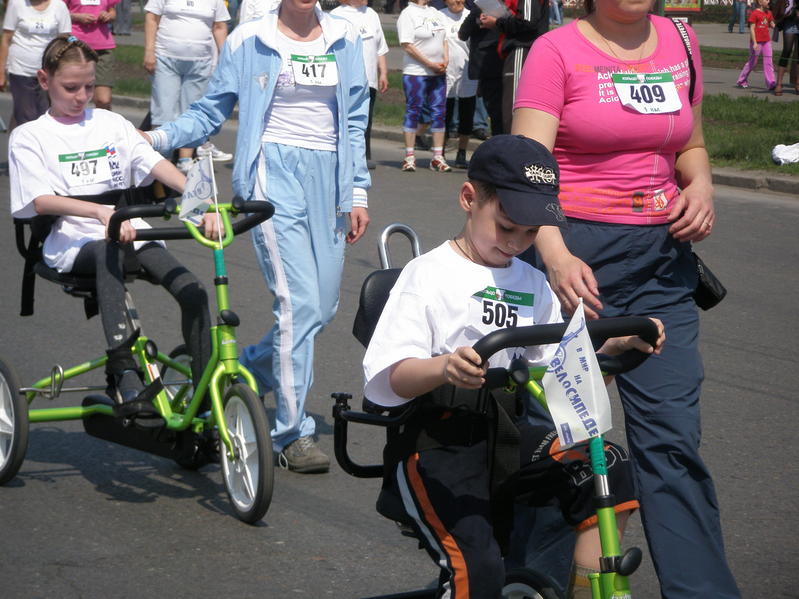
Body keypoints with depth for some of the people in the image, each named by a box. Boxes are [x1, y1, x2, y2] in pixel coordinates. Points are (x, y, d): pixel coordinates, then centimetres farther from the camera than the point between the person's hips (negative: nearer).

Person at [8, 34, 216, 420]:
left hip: (129, 231, 4)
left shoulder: (111, 124, 16)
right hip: (70, 242, -4)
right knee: (110, 252, -41)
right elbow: (41, 200, -11)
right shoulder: (29, 137, 5)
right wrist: (100, 212, -29)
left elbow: (156, 164, 2)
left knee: (193, 292, -21)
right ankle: (125, 379, -47)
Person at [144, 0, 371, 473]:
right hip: (274, 171, -5)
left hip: (328, 177, 5)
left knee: (324, 308, 5)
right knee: (298, 301, -13)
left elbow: (354, 122, 15)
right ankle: (293, 432, -4)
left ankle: (248, 370, 32)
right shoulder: (249, 40, 0)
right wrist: (158, 137, -10)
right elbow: (211, 112, 5)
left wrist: (358, 193, 11)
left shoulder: (345, 39, 11)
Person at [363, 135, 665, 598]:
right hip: (434, 443, -6)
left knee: (608, 465, -21)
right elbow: (388, 379, -13)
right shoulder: (428, 275, -3)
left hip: (505, 437, 6)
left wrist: (619, 344, -1)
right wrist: (444, 368, -35)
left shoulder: (533, 284, 17)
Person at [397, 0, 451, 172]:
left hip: (438, 73, 7)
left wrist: (445, 61, 1)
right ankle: (409, 157, 3)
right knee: (413, 111, -2)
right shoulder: (408, 14, -8)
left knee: (439, 112, 4)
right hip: (416, 72, -7)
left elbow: (443, 40, 19)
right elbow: (407, 45, -15)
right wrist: (430, 64, -15)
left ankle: (438, 157, 9)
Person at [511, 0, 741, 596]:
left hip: (663, 259, 4)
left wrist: (701, 185, 0)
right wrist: (556, 257, -31)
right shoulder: (558, 50, -6)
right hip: (578, 260, -4)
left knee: (674, 437, -1)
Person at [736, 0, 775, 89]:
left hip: (766, 41, 6)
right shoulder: (754, 13, -10)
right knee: (753, 62, 3)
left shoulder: (768, 13, 11)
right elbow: (752, 28, -13)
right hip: (757, 42, -6)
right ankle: (741, 81, 19)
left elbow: (772, 25, 18)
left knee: (768, 62, -2)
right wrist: (754, 43, -17)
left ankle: (771, 83, -5)